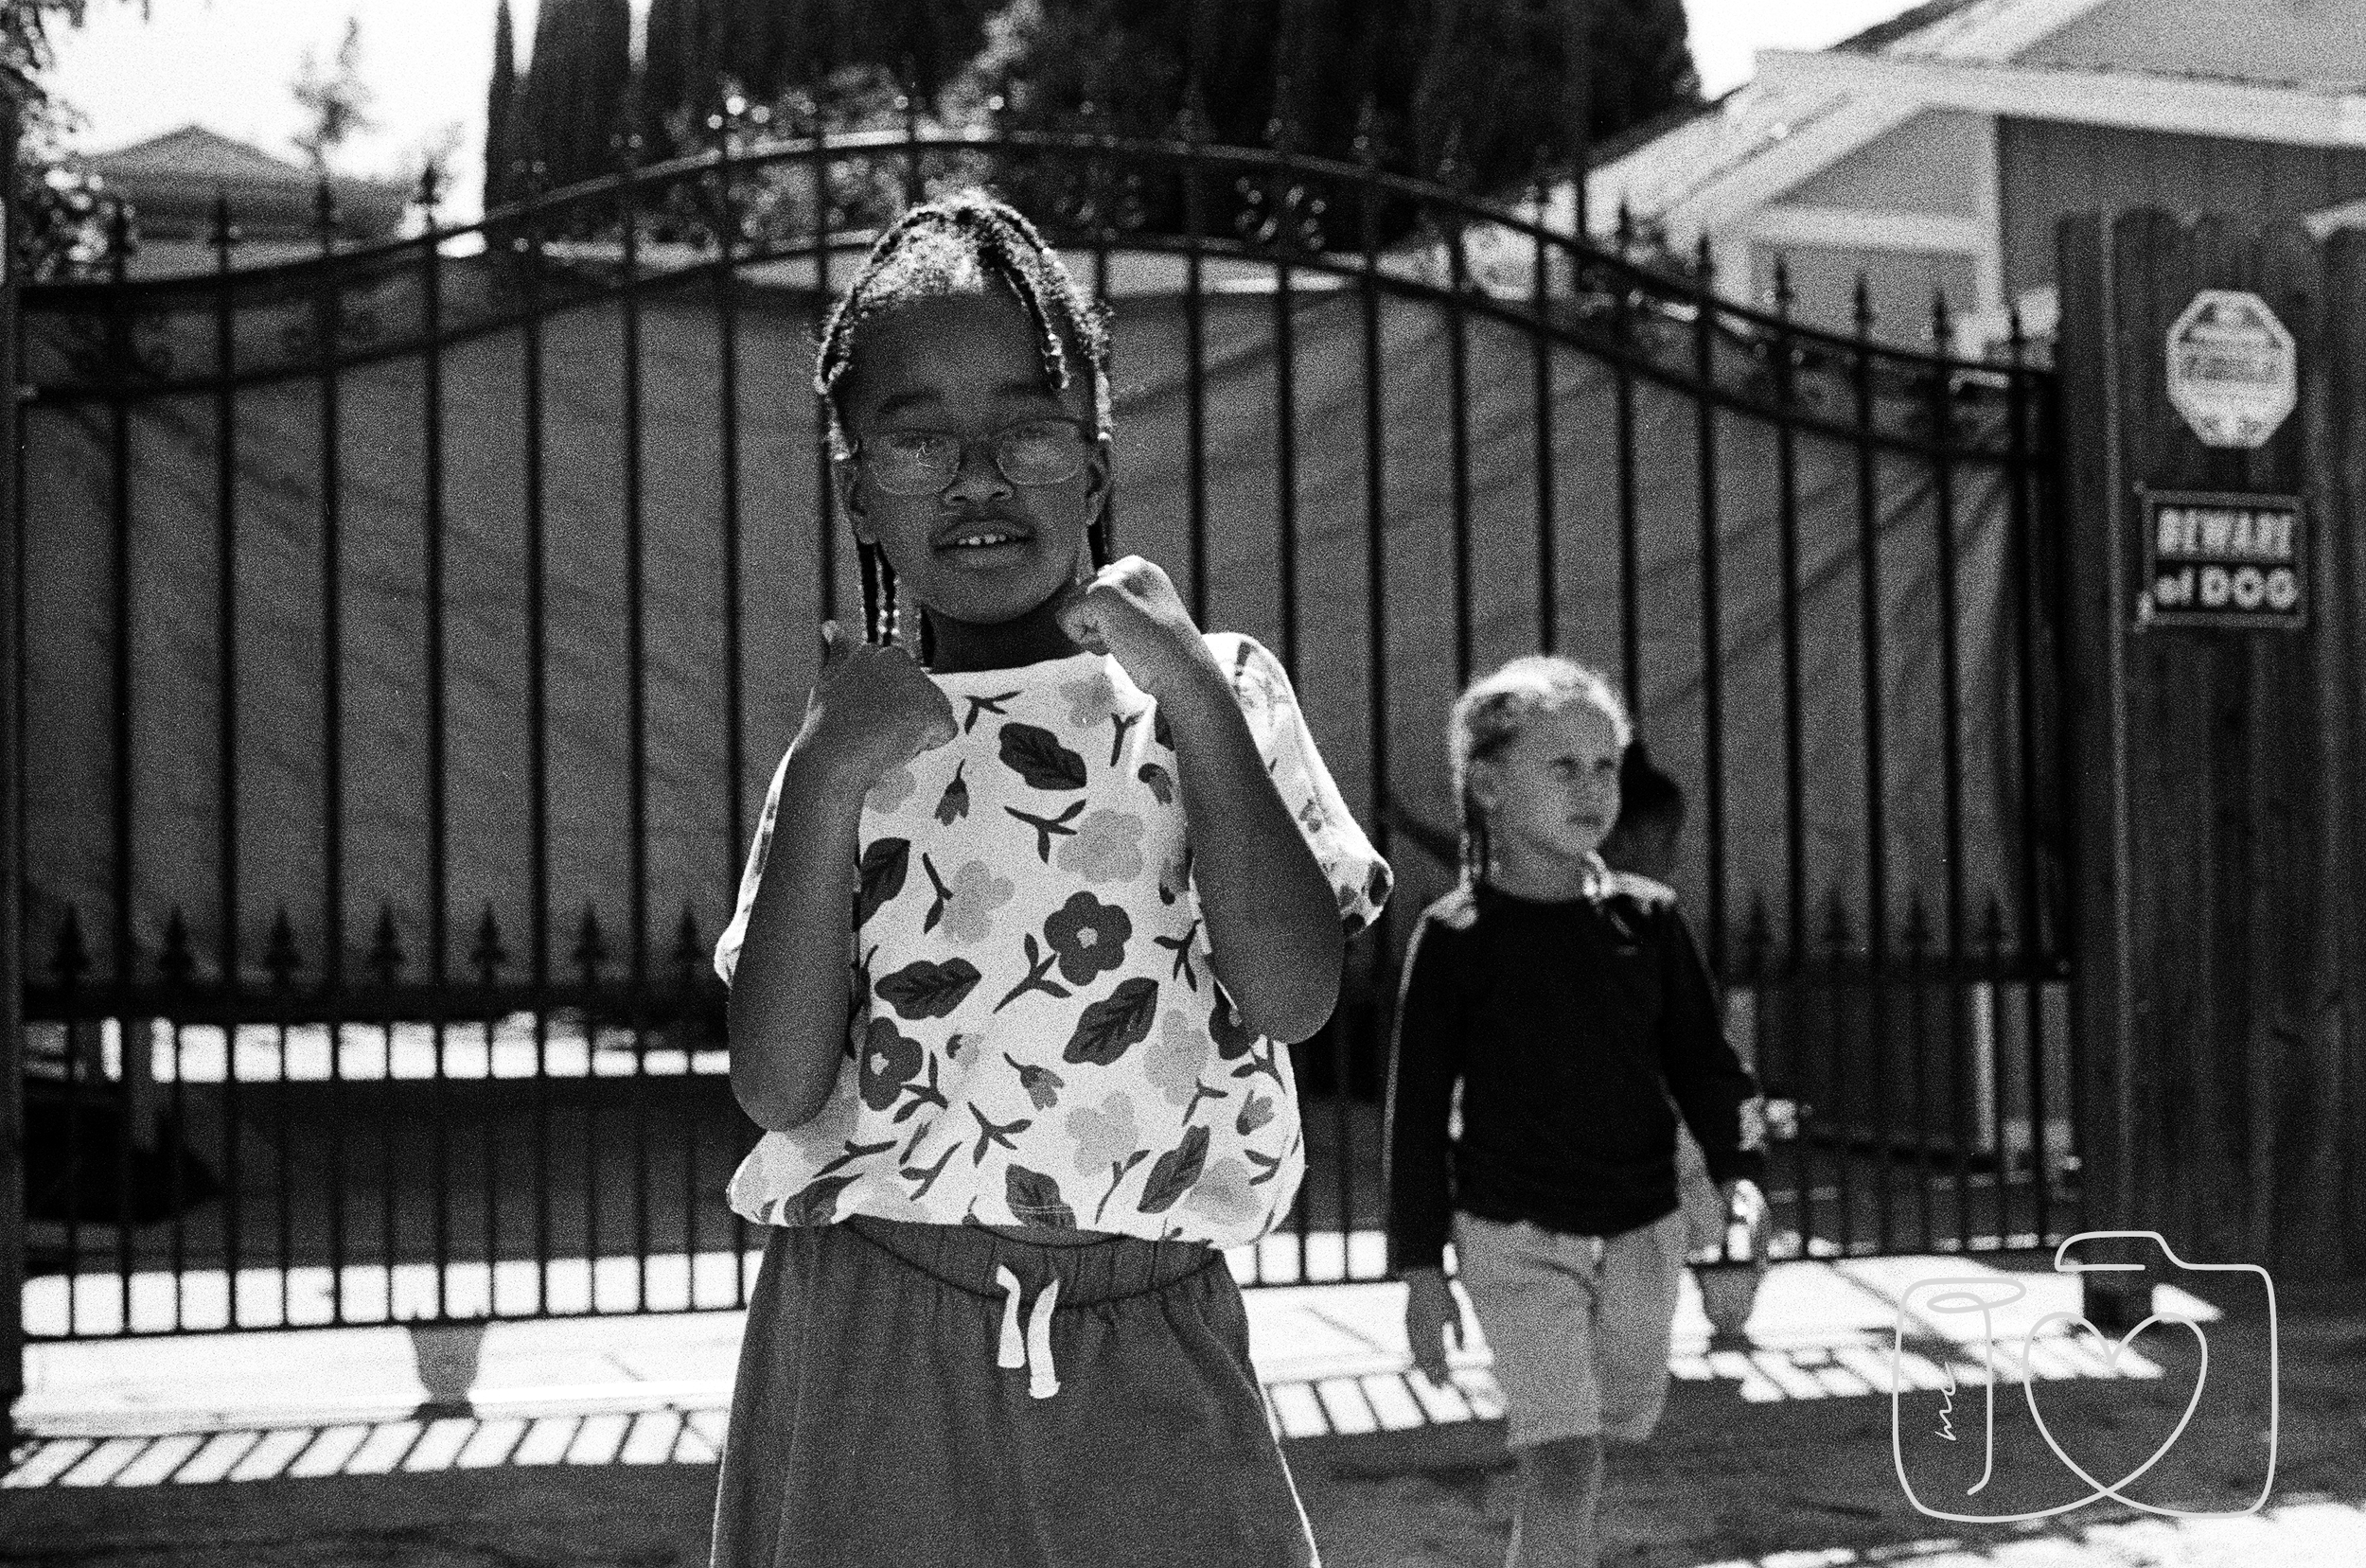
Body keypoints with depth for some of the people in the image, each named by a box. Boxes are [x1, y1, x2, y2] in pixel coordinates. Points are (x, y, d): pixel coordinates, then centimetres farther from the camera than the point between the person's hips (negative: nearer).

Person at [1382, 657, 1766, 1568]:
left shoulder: (1647, 919, 1)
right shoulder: (1455, 936, -8)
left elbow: (1701, 1061, 7)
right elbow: (1418, 1106, -4)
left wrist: (1737, 1169, -11)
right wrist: (1420, 1265, -4)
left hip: (1641, 1228, 4)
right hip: (1515, 1236, -4)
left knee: (1586, 1457, 14)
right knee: (1562, 1464, -12)